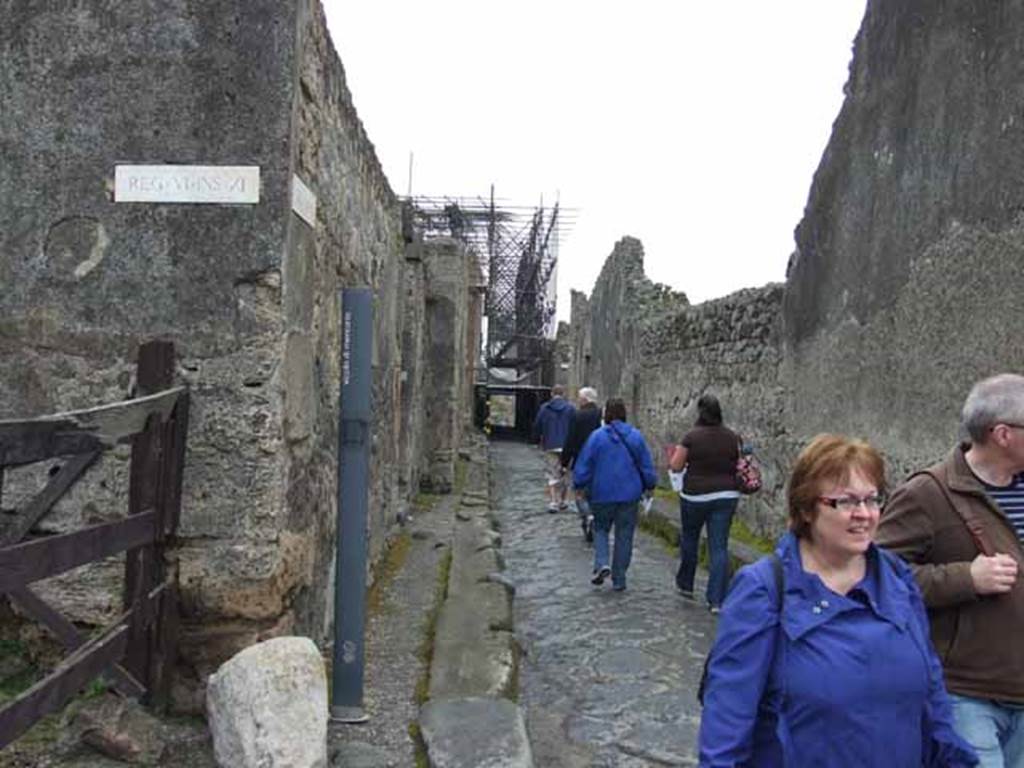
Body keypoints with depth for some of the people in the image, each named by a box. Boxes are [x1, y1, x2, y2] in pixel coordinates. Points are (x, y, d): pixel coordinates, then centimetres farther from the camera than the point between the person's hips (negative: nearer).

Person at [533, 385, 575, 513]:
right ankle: (562, 501, 23)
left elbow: (537, 426, 3)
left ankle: (553, 502, -9)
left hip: (550, 446, 0)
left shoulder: (544, 408, 0)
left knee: (552, 475, 2)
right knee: (563, 474, 14)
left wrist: (538, 440, 19)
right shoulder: (570, 408, 0)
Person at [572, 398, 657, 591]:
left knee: (600, 529, 17)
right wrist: (650, 485, 19)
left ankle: (602, 564, -6)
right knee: (624, 536, 10)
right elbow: (647, 466, 4)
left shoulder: (597, 436, -9)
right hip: (629, 494, 2)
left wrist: (578, 485, 9)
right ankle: (619, 580, 13)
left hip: (602, 494, -2)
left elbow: (583, 466, -5)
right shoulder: (636, 436, -1)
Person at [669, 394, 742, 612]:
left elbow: (675, 466, -8)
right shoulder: (732, 437, -1)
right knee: (719, 547, 3)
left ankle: (685, 585, 34)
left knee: (689, 539, 19)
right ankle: (716, 600, 2)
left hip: (695, 497, -2)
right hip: (726, 496, 2)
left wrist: (678, 455, 11)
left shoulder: (691, 436, -11)